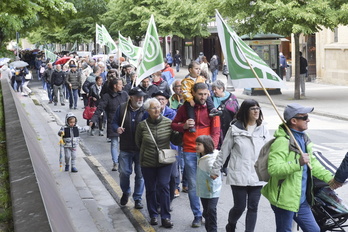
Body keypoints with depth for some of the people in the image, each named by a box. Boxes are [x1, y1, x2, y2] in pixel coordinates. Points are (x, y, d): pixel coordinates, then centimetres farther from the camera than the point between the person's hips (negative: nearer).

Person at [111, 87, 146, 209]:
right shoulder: (122, 108, 0)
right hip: (125, 148, 1)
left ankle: (138, 198, 20)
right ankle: (125, 193, 34)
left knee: (140, 174, 5)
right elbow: (114, 122, 8)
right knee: (124, 172, 7)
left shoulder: (145, 110, -5)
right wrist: (117, 128, -13)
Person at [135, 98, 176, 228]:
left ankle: (165, 217, 1)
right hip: (148, 163, 1)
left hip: (165, 162, -1)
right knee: (150, 189, 9)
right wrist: (147, 151, 10)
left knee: (163, 186, -8)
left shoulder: (168, 122, -7)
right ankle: (153, 215, 26)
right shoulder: (142, 125, -7)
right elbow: (138, 142, 10)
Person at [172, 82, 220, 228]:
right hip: (189, 152, 1)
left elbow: (216, 131, -2)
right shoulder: (185, 108, 4)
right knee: (193, 185, 4)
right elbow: (174, 124, 13)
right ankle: (197, 216, 14)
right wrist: (184, 126, -9)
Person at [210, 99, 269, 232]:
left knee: (253, 207, 5)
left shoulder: (263, 130, 4)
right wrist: (215, 169, 7)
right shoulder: (235, 129, -3)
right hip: (238, 175, -2)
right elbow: (224, 151, 3)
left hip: (257, 176, 2)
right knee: (239, 207, 5)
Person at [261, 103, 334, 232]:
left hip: (302, 200, 9)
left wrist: (329, 178, 9)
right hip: (284, 200, -9)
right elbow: (273, 168, -32)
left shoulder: (303, 138, 10)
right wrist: (298, 163, -38)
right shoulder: (282, 142, -21)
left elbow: (313, 163, 20)